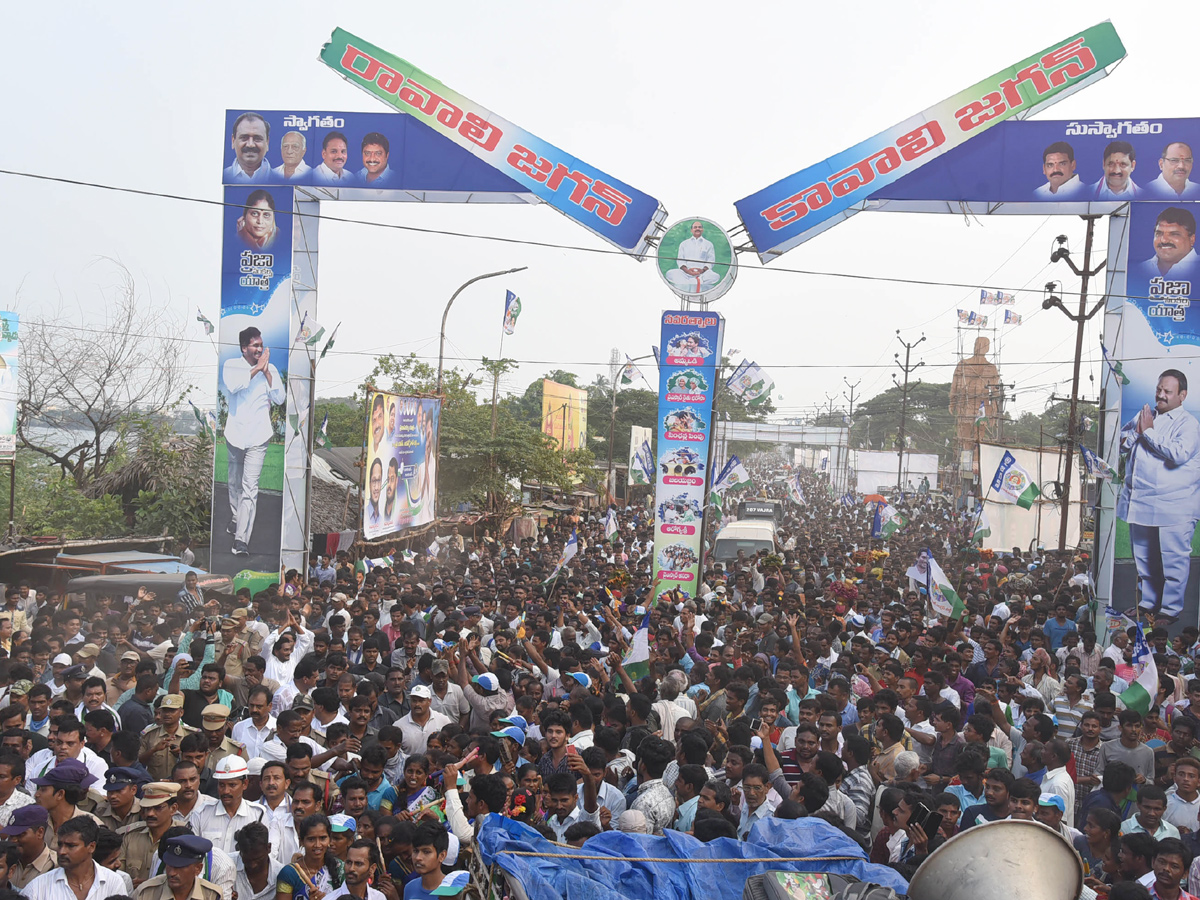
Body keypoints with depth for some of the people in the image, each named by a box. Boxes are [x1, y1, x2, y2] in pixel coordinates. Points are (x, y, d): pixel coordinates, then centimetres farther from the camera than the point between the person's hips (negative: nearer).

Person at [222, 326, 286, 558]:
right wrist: (257, 369, -16)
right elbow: (233, 385, -20)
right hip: (235, 432, 2)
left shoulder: (270, 369, 4)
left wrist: (267, 372, -10)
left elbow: (280, 398, -5)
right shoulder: (231, 365, 1)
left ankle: (241, 539, -16)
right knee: (235, 482, 18)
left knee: (250, 487, -11)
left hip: (258, 435, -1)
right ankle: (235, 520, 43)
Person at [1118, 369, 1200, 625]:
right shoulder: (1143, 416, 13)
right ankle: (1148, 602, 29)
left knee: (1174, 560, -2)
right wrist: (1136, 432, -7)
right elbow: (1120, 443, 13)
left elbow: (1179, 454, -23)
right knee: (1143, 558, 16)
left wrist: (1149, 432, -15)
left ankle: (1170, 609, 8)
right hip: (1139, 502, 7)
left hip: (1174, 506, -6)